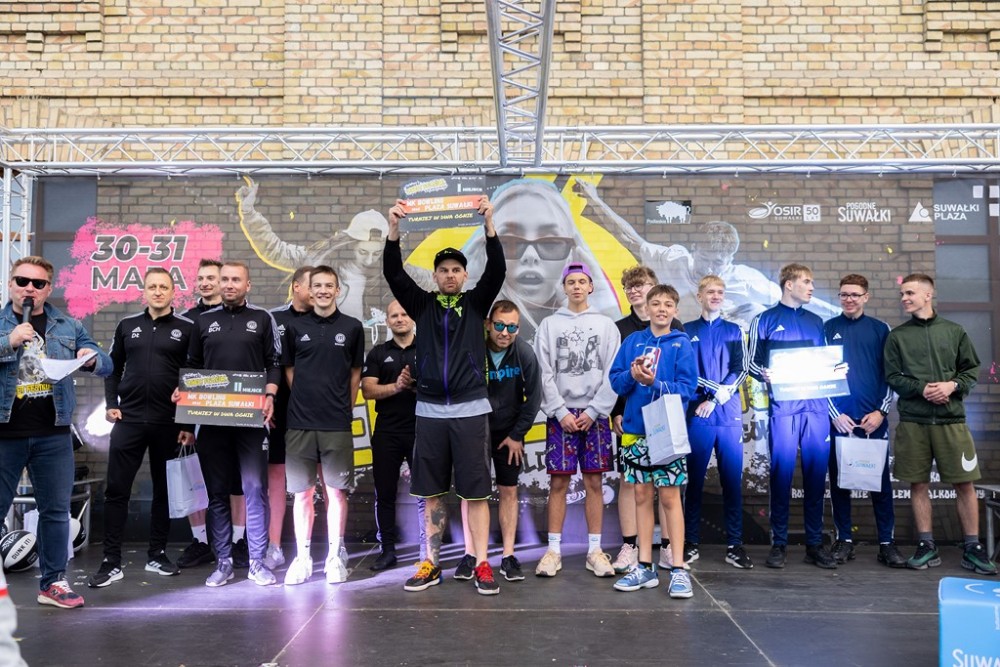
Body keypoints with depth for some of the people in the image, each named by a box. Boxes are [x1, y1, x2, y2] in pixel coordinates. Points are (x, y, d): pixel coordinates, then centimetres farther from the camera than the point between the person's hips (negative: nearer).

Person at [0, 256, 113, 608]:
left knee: (56, 509, 7)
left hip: (53, 433, 2)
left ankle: (53, 582, 18)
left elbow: (106, 366, 7)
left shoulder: (68, 326, 8)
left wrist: (93, 358, -16)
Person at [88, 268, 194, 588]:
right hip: (129, 420, 2)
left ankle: (157, 555, 21)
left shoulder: (187, 329, 0)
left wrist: (189, 423, -5)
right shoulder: (127, 325, 9)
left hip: (169, 423, -2)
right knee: (116, 490, 1)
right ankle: (112, 562, 8)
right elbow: (113, 368, 14)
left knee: (164, 490, 8)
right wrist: (111, 404, 1)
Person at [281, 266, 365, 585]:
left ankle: (335, 556, 15)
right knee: (302, 492, 6)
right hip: (299, 423, 1)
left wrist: (344, 409, 5)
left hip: (337, 424, -1)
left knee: (336, 491, 4)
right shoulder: (295, 327, 6)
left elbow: (355, 373, 9)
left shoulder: (352, 327, 4)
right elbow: (289, 371, 11)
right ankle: (302, 558, 16)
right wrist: (304, 402, 4)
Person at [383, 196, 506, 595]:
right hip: (430, 410, 2)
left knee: (476, 491, 1)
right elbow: (393, 274, -4)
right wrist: (394, 229, -18)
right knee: (433, 492, 9)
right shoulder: (422, 304, 8)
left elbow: (497, 270, -9)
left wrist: (488, 225, -22)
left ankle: (482, 566, 8)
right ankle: (431, 564, 19)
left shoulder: (476, 303, 6)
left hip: (470, 410, -1)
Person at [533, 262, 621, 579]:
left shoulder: (606, 325, 7)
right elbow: (545, 374, 1)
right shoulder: (549, 325, 7)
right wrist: (561, 412, -8)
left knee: (594, 482, 3)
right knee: (558, 482, 0)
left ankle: (595, 551, 11)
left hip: (595, 414, 0)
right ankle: (554, 550, 8)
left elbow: (613, 373, 1)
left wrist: (593, 411, -8)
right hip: (560, 413, 0)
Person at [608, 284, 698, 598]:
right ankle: (645, 567, 19)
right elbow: (615, 380, 4)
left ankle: (678, 569, 7)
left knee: (670, 497, -1)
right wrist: (632, 376, -16)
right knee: (642, 496, 10)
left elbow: (687, 388, -9)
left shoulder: (681, 344, -2)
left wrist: (654, 383, -21)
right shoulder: (632, 341, 7)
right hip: (636, 430, 4)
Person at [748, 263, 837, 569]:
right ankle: (779, 543, 6)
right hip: (783, 406, -4)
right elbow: (752, 361, 4)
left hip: (816, 406, 4)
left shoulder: (816, 322, 19)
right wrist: (765, 375, -16)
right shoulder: (765, 320, 7)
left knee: (816, 473, 4)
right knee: (781, 472, -3)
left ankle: (815, 544, 13)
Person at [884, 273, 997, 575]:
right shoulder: (896, 336, 7)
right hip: (913, 421, 0)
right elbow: (892, 377, 3)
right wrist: (922, 389, -12)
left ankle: (973, 548, 12)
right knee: (918, 484, 4)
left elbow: (972, 370, 9)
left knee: (964, 482, 0)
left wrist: (952, 385, -10)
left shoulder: (954, 331, 8)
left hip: (951, 419, 0)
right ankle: (927, 547, 13)